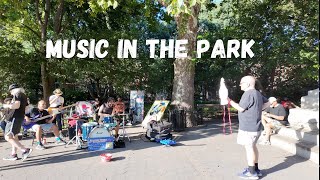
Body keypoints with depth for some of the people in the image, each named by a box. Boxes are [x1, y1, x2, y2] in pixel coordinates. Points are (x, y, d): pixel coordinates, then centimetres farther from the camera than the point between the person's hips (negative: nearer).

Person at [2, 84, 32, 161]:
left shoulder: (17, 94, -9)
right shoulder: (24, 96, 19)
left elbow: (16, 105, -25)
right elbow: (26, 108, 23)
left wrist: (7, 106, -8)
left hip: (14, 118, -10)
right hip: (20, 117, 10)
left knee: (8, 137, -14)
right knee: (14, 136, 18)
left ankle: (25, 150, -22)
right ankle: (13, 154, 22)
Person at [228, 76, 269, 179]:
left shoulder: (248, 94, -19)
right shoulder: (257, 93, 13)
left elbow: (241, 108, -17)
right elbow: (266, 102, 27)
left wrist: (230, 101, -9)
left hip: (248, 127, -10)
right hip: (255, 126, 10)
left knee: (249, 148, -2)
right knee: (253, 147, 18)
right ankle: (256, 169, 28)